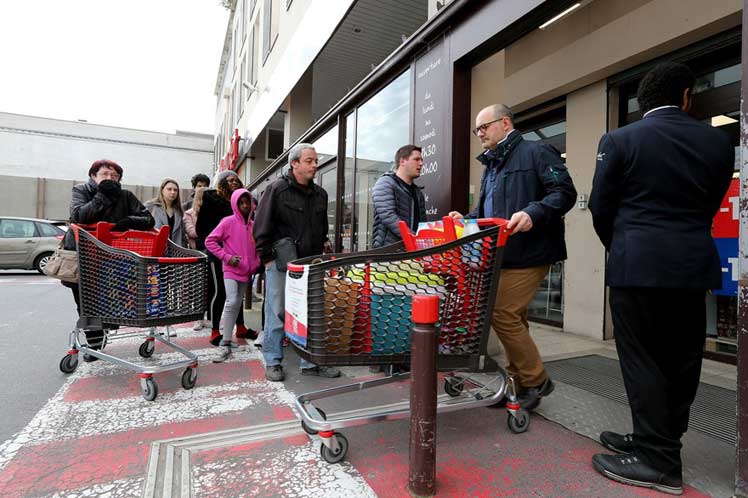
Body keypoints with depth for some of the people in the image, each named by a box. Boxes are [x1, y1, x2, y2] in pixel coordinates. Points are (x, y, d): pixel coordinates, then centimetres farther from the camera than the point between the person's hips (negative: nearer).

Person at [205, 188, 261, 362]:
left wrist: (255, 264, 6)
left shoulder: (253, 225, 6)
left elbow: (257, 248, 19)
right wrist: (226, 257, -11)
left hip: (246, 272, 5)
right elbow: (210, 241, -4)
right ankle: (226, 345, -11)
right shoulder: (228, 222, -6)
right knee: (232, 302, -17)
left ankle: (226, 339, 24)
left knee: (238, 305, 10)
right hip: (231, 270, -5)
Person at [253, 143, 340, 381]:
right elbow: (261, 226, -6)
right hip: (280, 263, -5)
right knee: (276, 313, 4)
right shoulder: (277, 189, -5)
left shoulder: (320, 194, 13)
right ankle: (273, 362, 18)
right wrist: (268, 257, -8)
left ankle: (311, 362, 20)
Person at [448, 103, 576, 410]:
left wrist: (532, 213, -28)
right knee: (513, 318, 12)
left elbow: (564, 192, -13)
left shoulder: (536, 152, -4)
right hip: (500, 255, 9)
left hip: (527, 254, -9)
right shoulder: (491, 165, 21)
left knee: (502, 314, -11)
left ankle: (535, 380, 10)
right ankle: (520, 384, 25)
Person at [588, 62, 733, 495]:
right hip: (693, 264, 5)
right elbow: (711, 206, 10)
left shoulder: (619, 141, -3)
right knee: (680, 360, 13)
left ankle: (658, 461, 8)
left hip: (637, 265, -4)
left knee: (642, 360, 2)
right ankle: (655, 442, 25)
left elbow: (600, 207, -2)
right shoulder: (718, 141, 7)